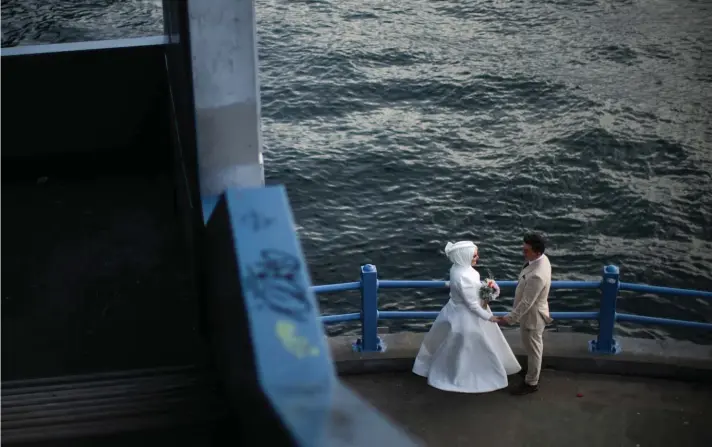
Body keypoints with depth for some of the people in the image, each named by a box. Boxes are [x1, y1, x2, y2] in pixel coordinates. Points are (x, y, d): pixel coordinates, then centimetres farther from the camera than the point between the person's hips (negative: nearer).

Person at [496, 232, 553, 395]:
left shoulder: (537, 276, -40)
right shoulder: (542, 259, -10)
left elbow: (526, 303, -31)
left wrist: (510, 318, -21)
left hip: (531, 316, -9)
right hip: (532, 312, 9)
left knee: (533, 349, 12)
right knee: (534, 347, 28)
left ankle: (531, 383, 32)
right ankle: (532, 373, 49)